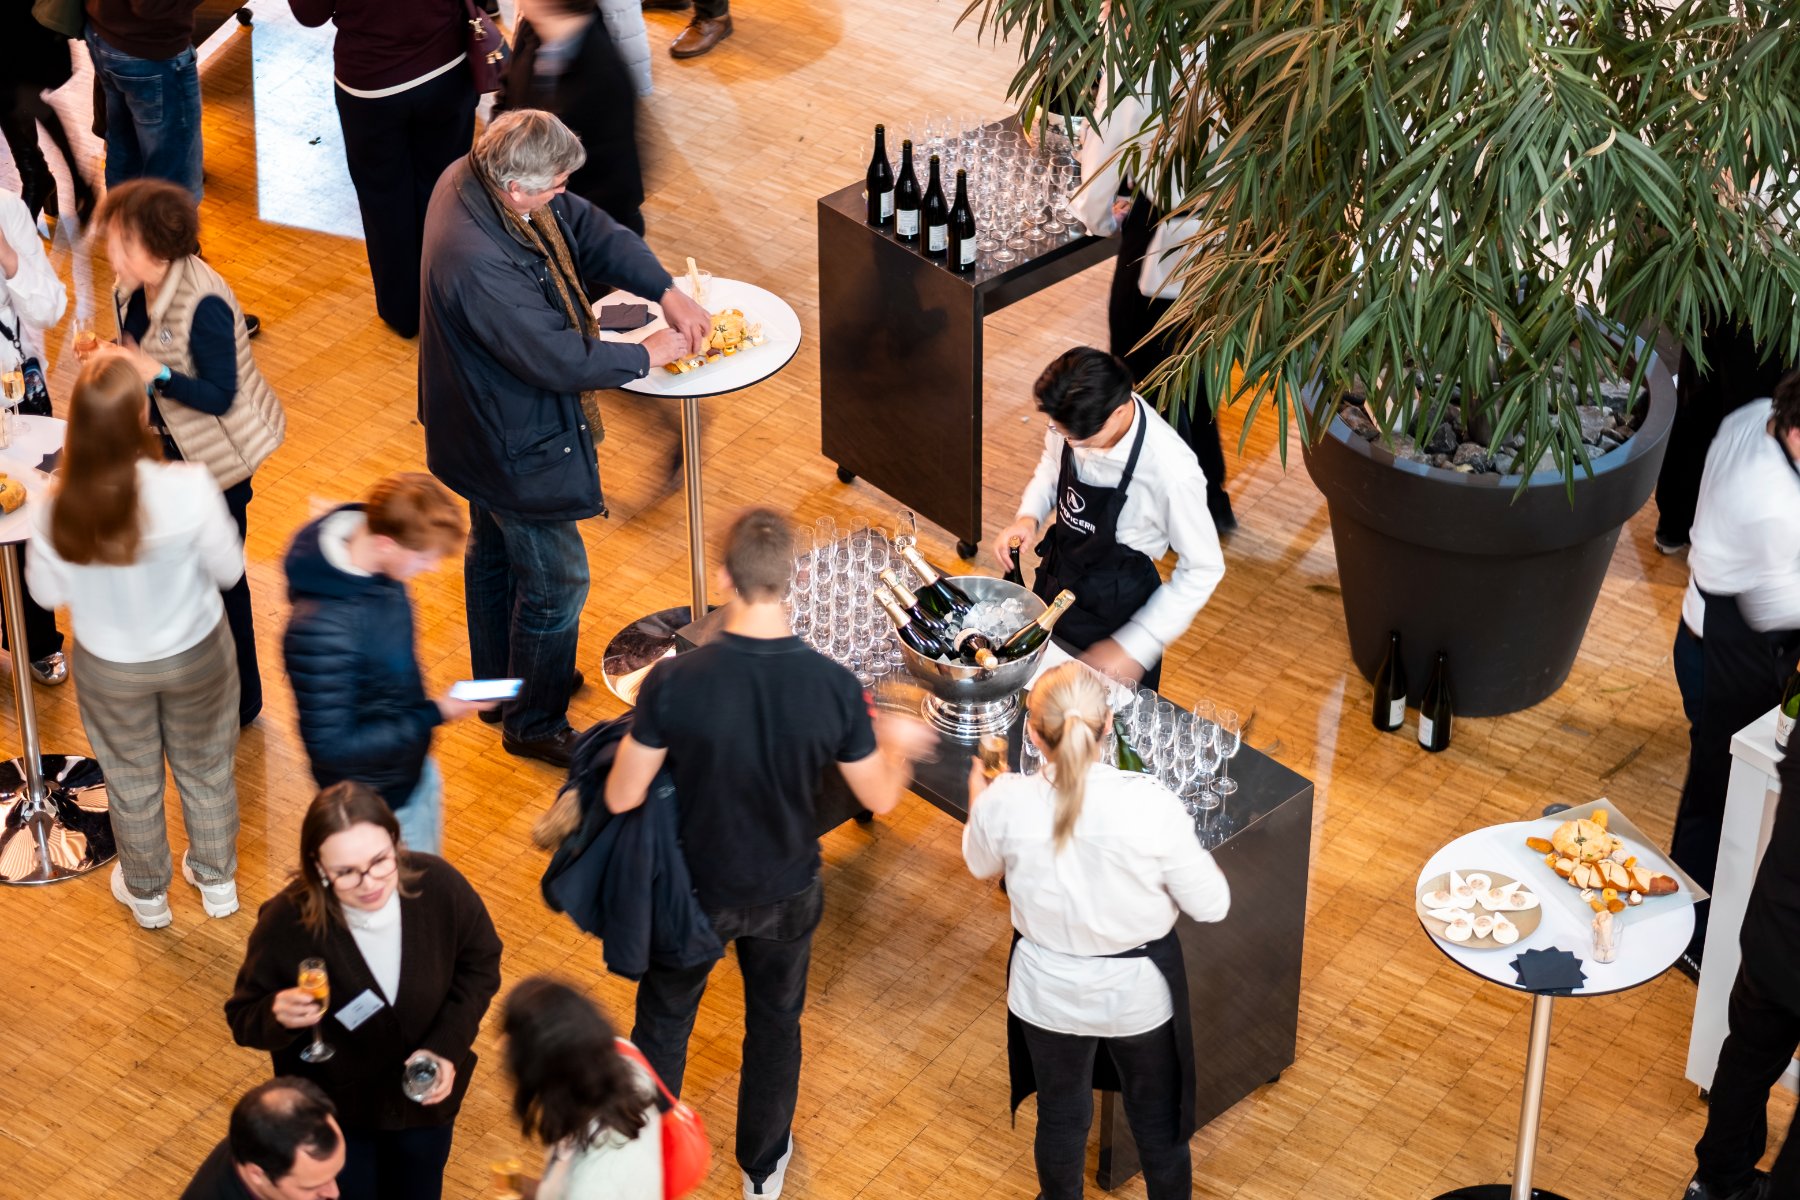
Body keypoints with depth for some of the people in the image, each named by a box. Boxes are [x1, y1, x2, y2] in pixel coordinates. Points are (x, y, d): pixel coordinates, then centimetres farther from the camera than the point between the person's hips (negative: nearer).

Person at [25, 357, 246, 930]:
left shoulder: (56, 514, -30)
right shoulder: (188, 488, -34)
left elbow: (48, 593, -10)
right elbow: (228, 570, -17)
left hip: (111, 668, 0)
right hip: (195, 653, 0)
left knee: (131, 779, 28)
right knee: (205, 768, 28)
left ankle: (147, 894, 51)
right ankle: (216, 881, 50)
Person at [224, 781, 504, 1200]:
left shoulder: (439, 885, -27)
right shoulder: (286, 923, -33)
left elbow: (479, 963, -7)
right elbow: (244, 1018, -18)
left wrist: (447, 1046, -18)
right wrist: (278, 1016, -41)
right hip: (333, 1106, -2)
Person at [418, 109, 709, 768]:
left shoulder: (475, 177, -13)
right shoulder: (477, 267, -40)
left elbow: (587, 228, -2)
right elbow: (559, 360, -33)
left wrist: (666, 290, -10)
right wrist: (646, 354, -18)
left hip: (485, 423, 10)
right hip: (516, 448, -10)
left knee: (493, 550, 29)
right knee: (555, 583, 10)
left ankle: (499, 685, 52)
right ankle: (535, 725, 31)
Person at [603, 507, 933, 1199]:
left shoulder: (674, 683, -30)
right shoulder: (834, 687, -25)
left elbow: (621, 798, -21)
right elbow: (880, 799, -11)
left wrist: (637, 744, 0)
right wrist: (898, 745, 11)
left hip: (696, 890, -1)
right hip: (786, 894, 1)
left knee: (663, 1018, 25)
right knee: (775, 1024, 27)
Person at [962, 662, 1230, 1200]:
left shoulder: (1005, 802, -23)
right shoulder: (1152, 805, -29)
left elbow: (981, 866, 3)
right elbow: (1210, 905, -17)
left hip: (1050, 992, 1)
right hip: (1139, 993, -1)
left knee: (1060, 1116, 27)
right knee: (1158, 1121, 23)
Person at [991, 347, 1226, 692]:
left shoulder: (1172, 472, -36)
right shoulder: (1072, 417, -21)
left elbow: (1203, 570, -22)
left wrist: (1136, 647, -23)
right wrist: (1029, 516, -14)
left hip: (1115, 607, -5)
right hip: (1055, 576, 5)